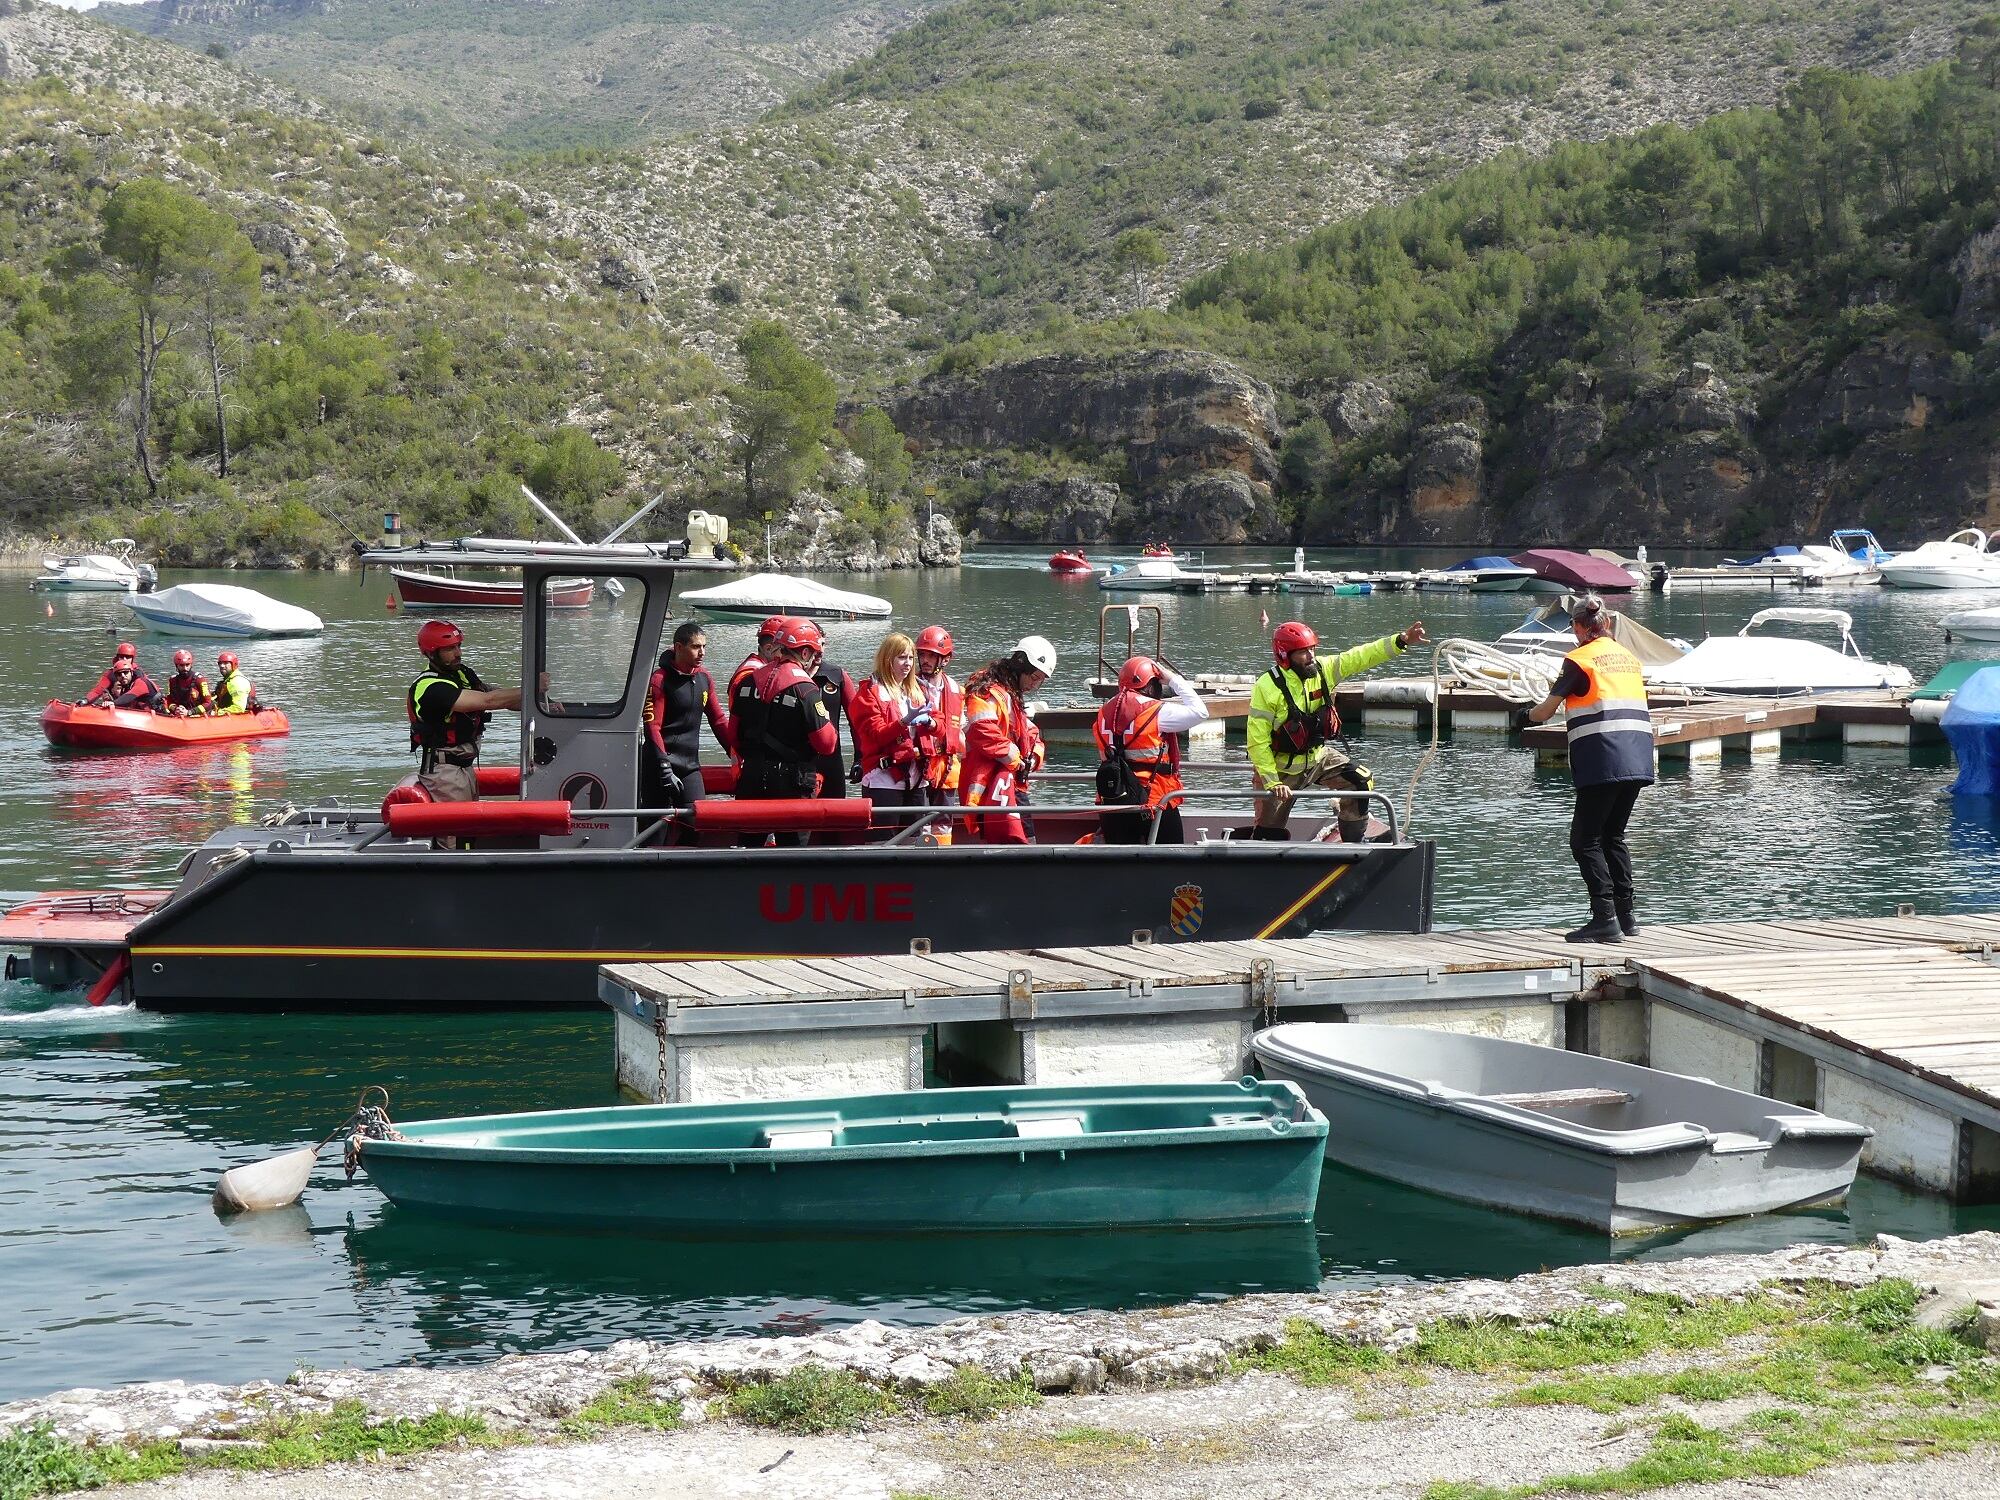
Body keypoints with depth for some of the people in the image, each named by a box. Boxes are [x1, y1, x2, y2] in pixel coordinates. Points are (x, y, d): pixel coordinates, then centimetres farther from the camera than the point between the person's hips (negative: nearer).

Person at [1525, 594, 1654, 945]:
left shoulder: (1579, 660, -2)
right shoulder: (1629, 657, 18)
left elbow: (1545, 710, 0)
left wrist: (1533, 713, 23)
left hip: (1602, 764, -7)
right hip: (1637, 761, 7)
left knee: (1586, 840, -2)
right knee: (1613, 836, 18)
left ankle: (1605, 918, -12)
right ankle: (1627, 915, 15)